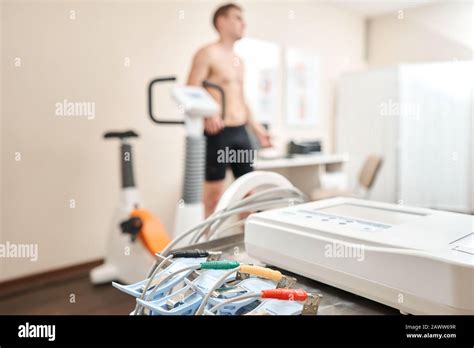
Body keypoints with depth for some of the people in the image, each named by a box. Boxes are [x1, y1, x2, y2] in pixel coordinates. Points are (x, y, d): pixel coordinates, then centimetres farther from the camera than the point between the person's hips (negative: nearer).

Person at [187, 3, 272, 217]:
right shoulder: (208, 54, -5)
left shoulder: (239, 60, 20)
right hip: (218, 133, -8)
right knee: (214, 193, -2)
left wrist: (256, 128, 21)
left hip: (240, 132, 8)